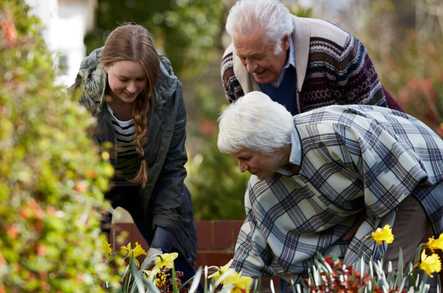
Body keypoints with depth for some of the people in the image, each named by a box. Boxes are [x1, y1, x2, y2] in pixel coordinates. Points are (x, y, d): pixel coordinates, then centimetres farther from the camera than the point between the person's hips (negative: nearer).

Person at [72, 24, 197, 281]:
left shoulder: (169, 90, -24)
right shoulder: (81, 93, -28)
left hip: (152, 186, 2)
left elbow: (173, 165, -17)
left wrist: (160, 242, -23)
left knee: (181, 271, 3)